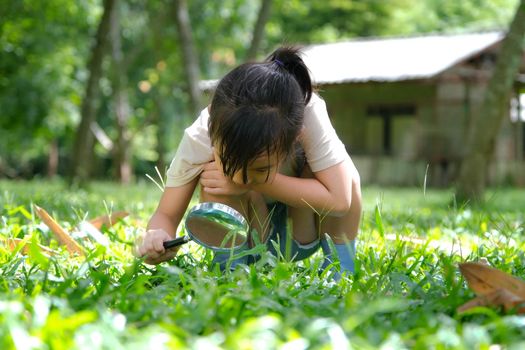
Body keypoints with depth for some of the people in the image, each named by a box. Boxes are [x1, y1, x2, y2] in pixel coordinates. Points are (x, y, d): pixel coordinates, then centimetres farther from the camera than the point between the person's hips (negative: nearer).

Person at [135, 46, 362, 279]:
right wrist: (158, 237, -48)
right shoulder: (199, 137, -31)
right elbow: (166, 215, -23)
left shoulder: (309, 114, -34)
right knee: (214, 185, -31)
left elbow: (340, 199, -37)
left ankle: (339, 260, -11)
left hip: (302, 228, 0)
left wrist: (257, 182, -41)